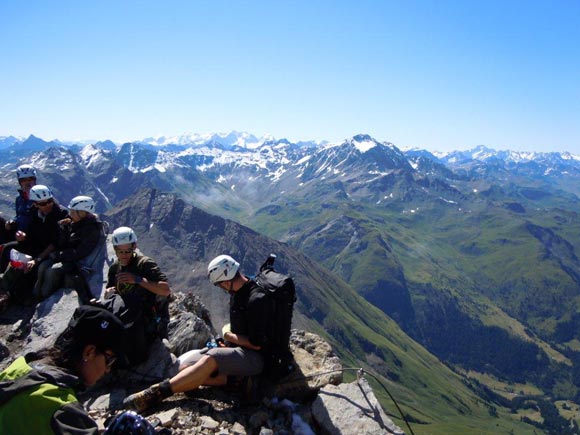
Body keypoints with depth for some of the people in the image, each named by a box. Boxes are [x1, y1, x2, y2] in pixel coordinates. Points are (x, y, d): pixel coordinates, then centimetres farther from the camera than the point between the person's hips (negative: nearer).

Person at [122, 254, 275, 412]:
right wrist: (228, 343, 7)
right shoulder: (237, 293, 8)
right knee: (184, 369, -9)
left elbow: (256, 344, -20)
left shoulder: (257, 299, -21)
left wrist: (230, 337, -6)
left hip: (254, 357, -9)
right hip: (236, 351, 10)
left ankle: (157, 392, -32)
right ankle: (234, 378, -18)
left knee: (210, 359, -35)